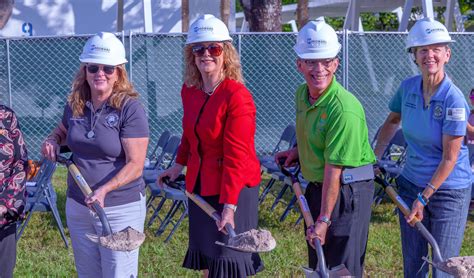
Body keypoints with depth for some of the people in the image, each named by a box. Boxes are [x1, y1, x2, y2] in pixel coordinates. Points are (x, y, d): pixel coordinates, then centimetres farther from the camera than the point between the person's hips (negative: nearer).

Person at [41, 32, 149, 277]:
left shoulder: (130, 109, -15)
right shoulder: (75, 105, 3)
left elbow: (135, 165, -18)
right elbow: (61, 131, 26)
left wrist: (105, 189, -31)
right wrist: (52, 142, 3)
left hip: (120, 208, -6)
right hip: (77, 205, 6)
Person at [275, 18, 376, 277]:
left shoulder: (344, 108, -26)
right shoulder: (302, 94, 1)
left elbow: (334, 169, -24)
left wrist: (324, 219, -22)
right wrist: (298, 150, 6)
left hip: (348, 190, -9)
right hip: (316, 186, 9)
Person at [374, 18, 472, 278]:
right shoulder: (407, 88, -4)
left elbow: (450, 158, -18)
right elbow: (392, 122, 18)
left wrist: (424, 198, -16)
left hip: (449, 190, -5)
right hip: (410, 184, 5)